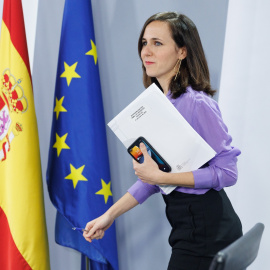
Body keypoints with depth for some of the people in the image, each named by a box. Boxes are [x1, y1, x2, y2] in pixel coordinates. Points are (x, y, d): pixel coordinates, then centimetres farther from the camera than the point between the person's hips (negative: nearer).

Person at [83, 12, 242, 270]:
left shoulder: (198, 104, -18)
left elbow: (226, 172, -18)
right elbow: (153, 174, 13)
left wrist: (161, 177, -21)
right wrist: (110, 215, 10)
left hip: (207, 227, -8)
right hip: (185, 223, 8)